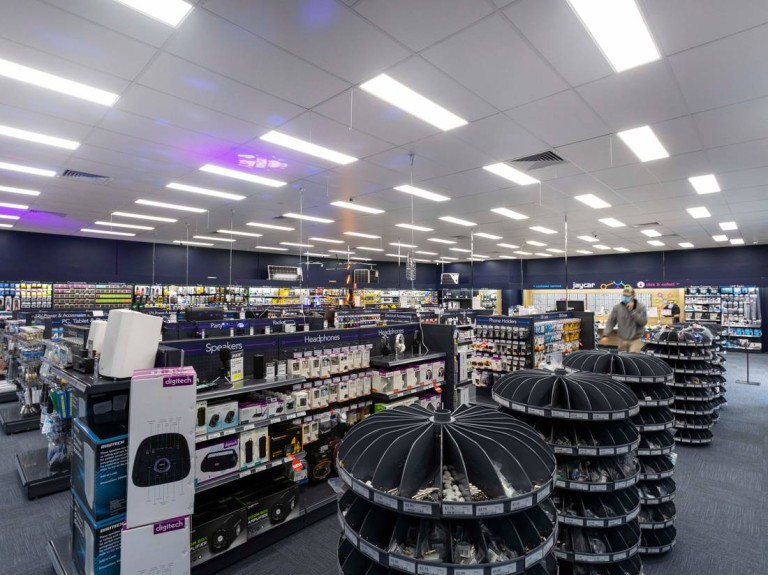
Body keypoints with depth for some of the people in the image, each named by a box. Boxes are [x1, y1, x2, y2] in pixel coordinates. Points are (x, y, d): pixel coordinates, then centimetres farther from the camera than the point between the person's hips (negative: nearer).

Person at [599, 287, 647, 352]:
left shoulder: (641, 306, -5)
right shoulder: (617, 307, -1)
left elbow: (643, 322, -14)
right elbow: (610, 322, 2)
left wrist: (632, 310, -18)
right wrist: (605, 335, -9)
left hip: (636, 340, -3)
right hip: (622, 340, 3)